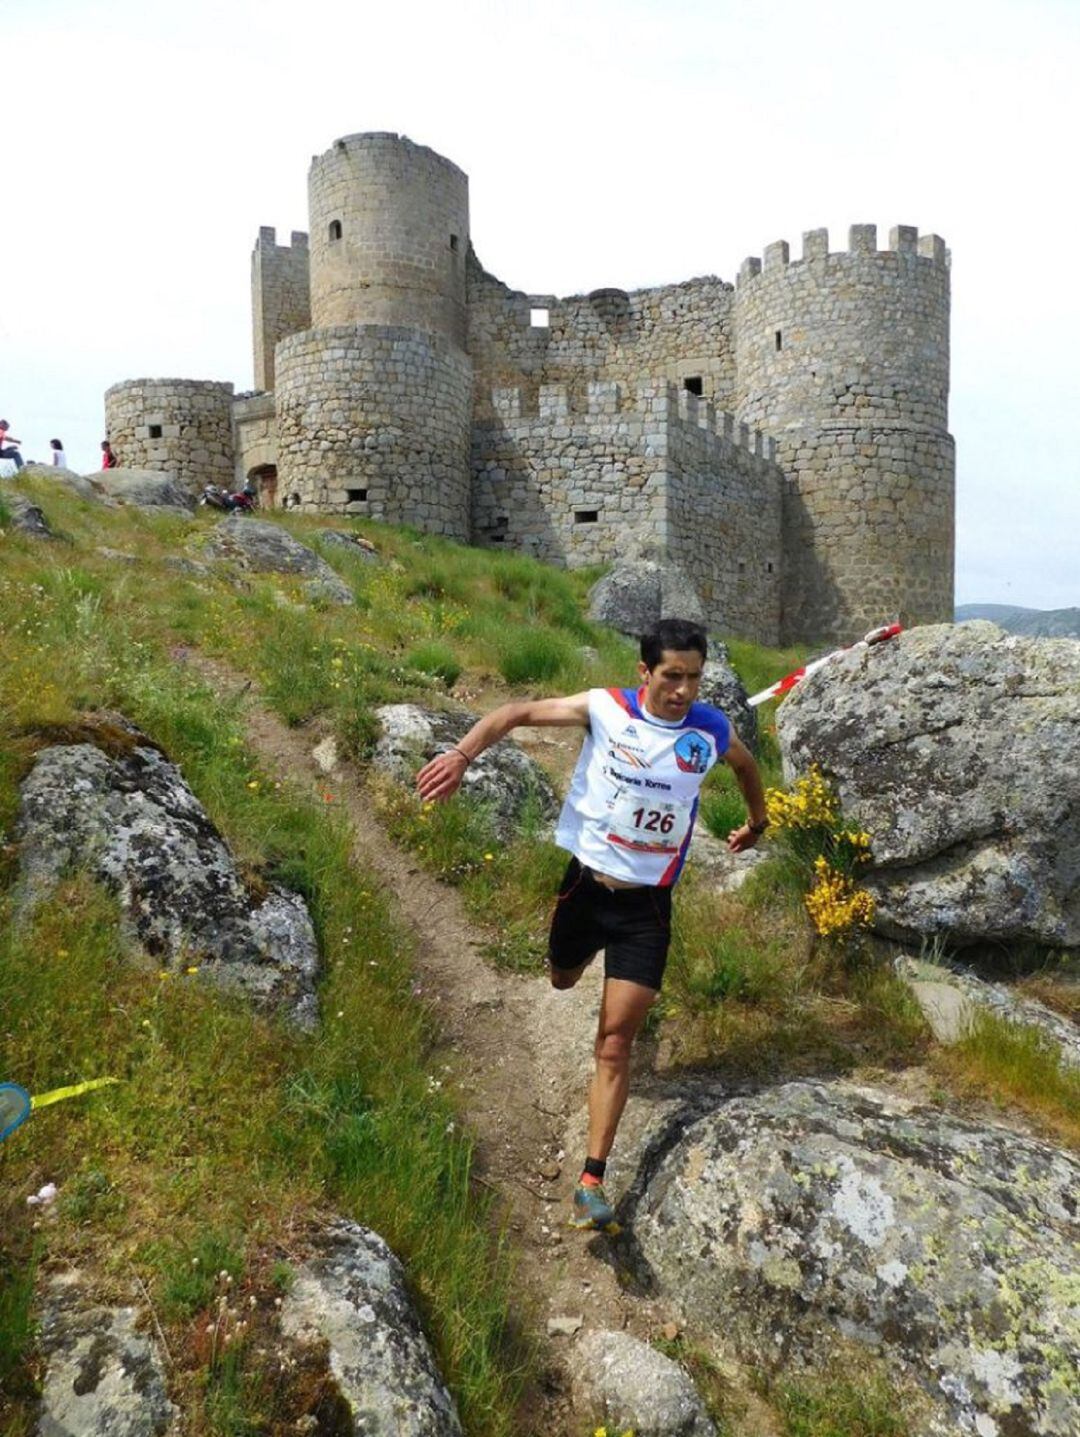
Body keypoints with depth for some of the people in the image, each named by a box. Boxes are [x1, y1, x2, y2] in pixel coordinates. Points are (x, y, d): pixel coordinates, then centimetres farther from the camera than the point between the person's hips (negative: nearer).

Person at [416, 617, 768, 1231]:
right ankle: (587, 951, 64)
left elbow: (747, 764, 17)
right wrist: (463, 753, -21)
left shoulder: (712, 731, -6)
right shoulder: (605, 709, -11)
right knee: (561, 980, 27)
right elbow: (519, 712, -5)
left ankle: (592, 1181, 3)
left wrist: (757, 824, 30)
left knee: (616, 1041, -5)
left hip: (647, 904, -1)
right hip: (587, 883, 1)